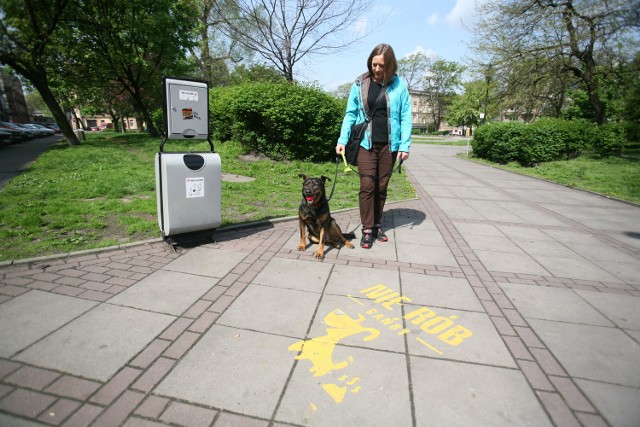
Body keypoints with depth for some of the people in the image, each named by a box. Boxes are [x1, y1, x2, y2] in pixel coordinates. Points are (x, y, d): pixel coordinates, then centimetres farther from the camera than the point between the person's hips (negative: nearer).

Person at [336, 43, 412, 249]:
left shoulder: (399, 84, 1)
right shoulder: (360, 84, 2)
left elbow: (405, 117, 1)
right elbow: (350, 114, 4)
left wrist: (405, 145, -7)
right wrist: (342, 140, -5)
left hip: (389, 145, 1)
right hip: (366, 144, -1)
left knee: (382, 187, 8)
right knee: (367, 186, -5)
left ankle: (377, 225, 21)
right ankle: (367, 230, 3)